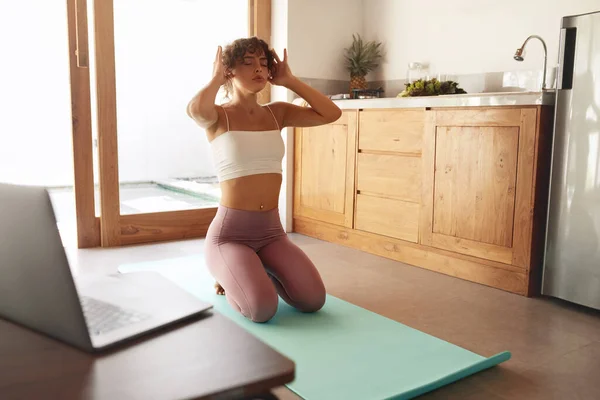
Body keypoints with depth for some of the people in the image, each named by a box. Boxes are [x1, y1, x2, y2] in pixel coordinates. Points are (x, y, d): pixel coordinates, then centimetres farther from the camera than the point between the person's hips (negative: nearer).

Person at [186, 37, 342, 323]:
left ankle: (257, 271, 17)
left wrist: (289, 80, 1)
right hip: (230, 231, -5)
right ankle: (229, 275, 10)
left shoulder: (277, 113, 9)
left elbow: (331, 114, -3)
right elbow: (195, 109, -32)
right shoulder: (217, 116, -5)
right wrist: (217, 77, -13)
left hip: (272, 231, 5)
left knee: (313, 300, -14)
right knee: (262, 309, -26)